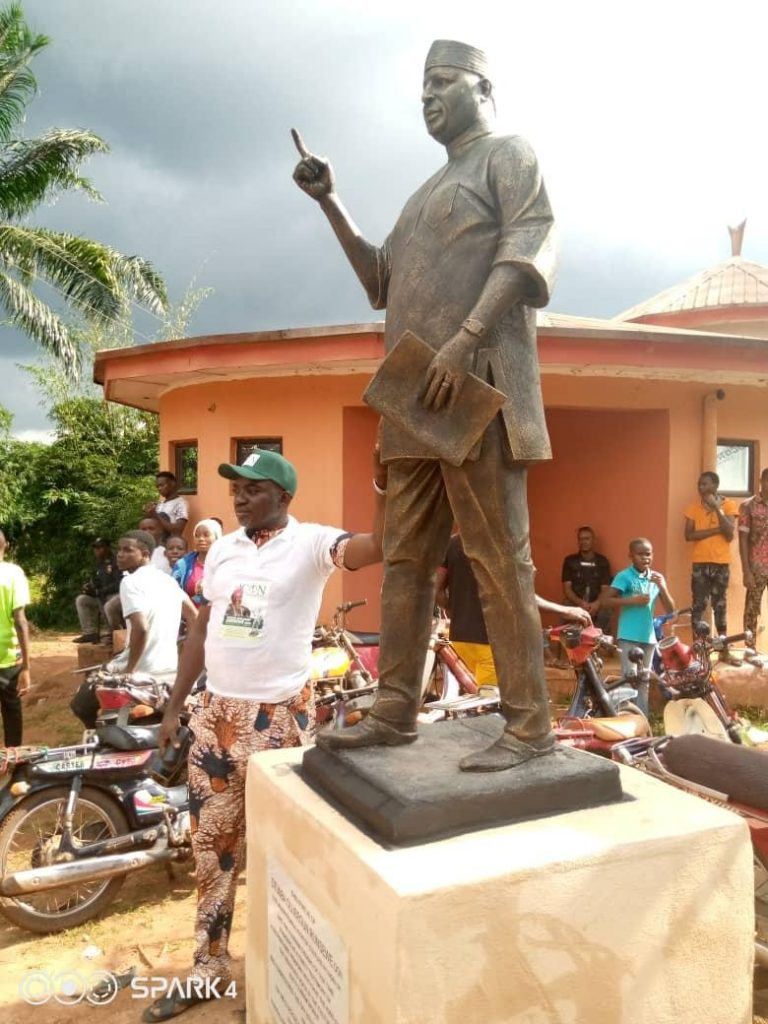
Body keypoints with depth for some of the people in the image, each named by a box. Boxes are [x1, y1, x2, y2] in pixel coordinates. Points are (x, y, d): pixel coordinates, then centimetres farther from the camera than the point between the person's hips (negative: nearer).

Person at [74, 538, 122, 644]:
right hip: (104, 597, 10)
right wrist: (89, 587, -3)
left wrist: (98, 592, -19)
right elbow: (97, 583, 21)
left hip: (119, 595, -10)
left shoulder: (117, 562, -15)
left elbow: (119, 584, -23)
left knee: (109, 606, -38)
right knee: (80, 600, 7)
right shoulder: (100, 564, 13)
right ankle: (90, 633, 1)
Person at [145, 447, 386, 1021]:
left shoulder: (310, 543, -11)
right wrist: (175, 706, 13)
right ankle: (209, 965, 35)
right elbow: (201, 630, 13)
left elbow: (378, 547, -29)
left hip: (280, 716, -6)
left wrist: (384, 485, -44)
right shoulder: (222, 549, 8)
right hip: (218, 713, 6)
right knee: (213, 844, 16)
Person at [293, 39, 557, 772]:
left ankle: (529, 724, -2)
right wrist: (331, 206, 20)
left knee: (497, 559, -9)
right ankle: (394, 713, 10)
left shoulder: (509, 156, 9)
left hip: (476, 391, -8)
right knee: (405, 559, 4)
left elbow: (528, 251, -8)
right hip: (418, 401, 8)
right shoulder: (428, 193, 31)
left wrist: (462, 344, -20)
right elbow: (381, 283, 29)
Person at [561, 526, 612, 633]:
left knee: (604, 615, -32)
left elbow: (605, 589, 4)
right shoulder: (570, 560, 8)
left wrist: (597, 604, -18)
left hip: (596, 605, 0)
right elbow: (566, 588, 2)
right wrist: (580, 603, -17)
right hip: (575, 604, 0)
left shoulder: (602, 561, 9)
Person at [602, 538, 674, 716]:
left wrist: (662, 587, -10)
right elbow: (606, 600, -14)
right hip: (629, 637, -6)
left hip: (649, 637, 6)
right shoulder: (624, 576, -8)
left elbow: (670, 609, 5)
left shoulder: (657, 577, 7)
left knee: (644, 680, 14)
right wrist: (633, 600, -19)